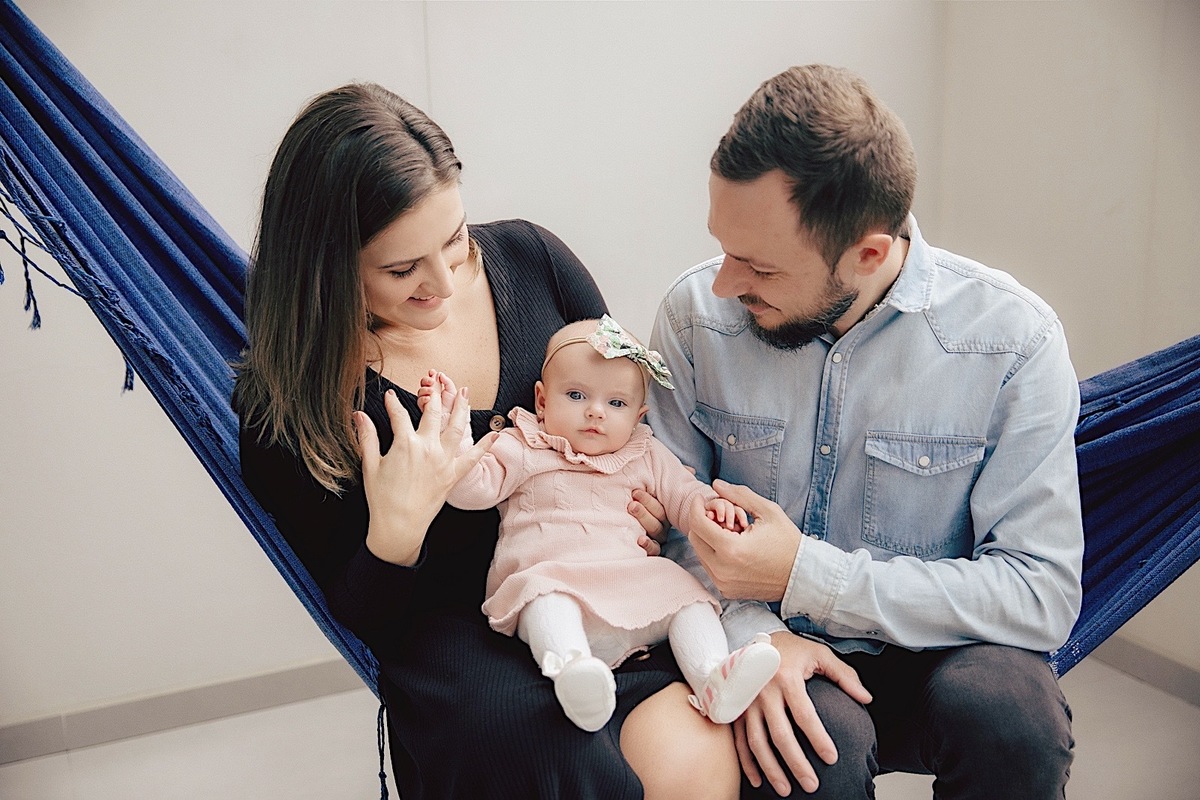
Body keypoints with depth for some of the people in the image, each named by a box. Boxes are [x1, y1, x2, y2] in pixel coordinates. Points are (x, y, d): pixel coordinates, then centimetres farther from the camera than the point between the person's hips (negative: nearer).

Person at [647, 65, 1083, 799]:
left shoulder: (1013, 338, -15)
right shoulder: (696, 312, -8)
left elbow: (1043, 595, -15)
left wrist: (807, 576, -22)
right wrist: (749, 630, -22)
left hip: (933, 653, 1)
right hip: (775, 654, 0)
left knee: (1008, 705, -31)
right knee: (815, 729, -33)